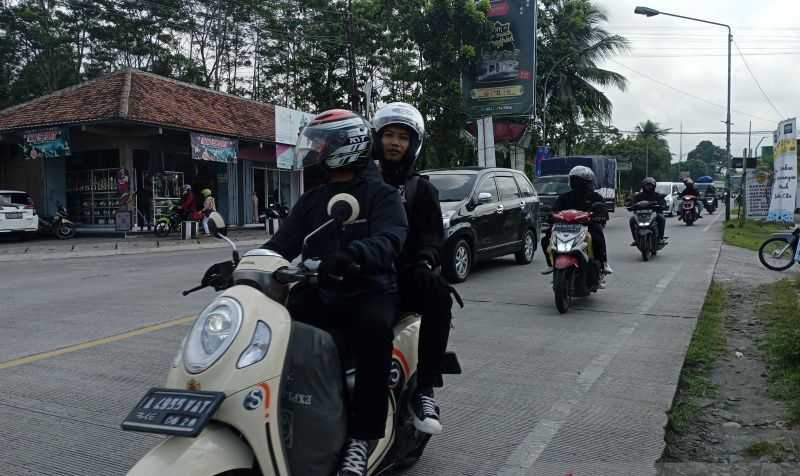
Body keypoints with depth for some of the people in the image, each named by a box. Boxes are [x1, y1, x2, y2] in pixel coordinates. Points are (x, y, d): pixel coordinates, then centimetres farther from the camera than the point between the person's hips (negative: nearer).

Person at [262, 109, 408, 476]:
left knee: (373, 328, -37)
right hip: (318, 293, 6)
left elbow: (389, 240, -20)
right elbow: (283, 243, 8)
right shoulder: (311, 200, 18)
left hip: (368, 291, -5)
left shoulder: (381, 195, 0)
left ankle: (361, 438, -28)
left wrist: (352, 256, -42)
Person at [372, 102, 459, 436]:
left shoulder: (421, 189, 18)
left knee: (436, 292, -34)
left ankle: (424, 387, -27)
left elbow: (432, 232, 5)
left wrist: (425, 259, -18)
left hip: (404, 274, 0)